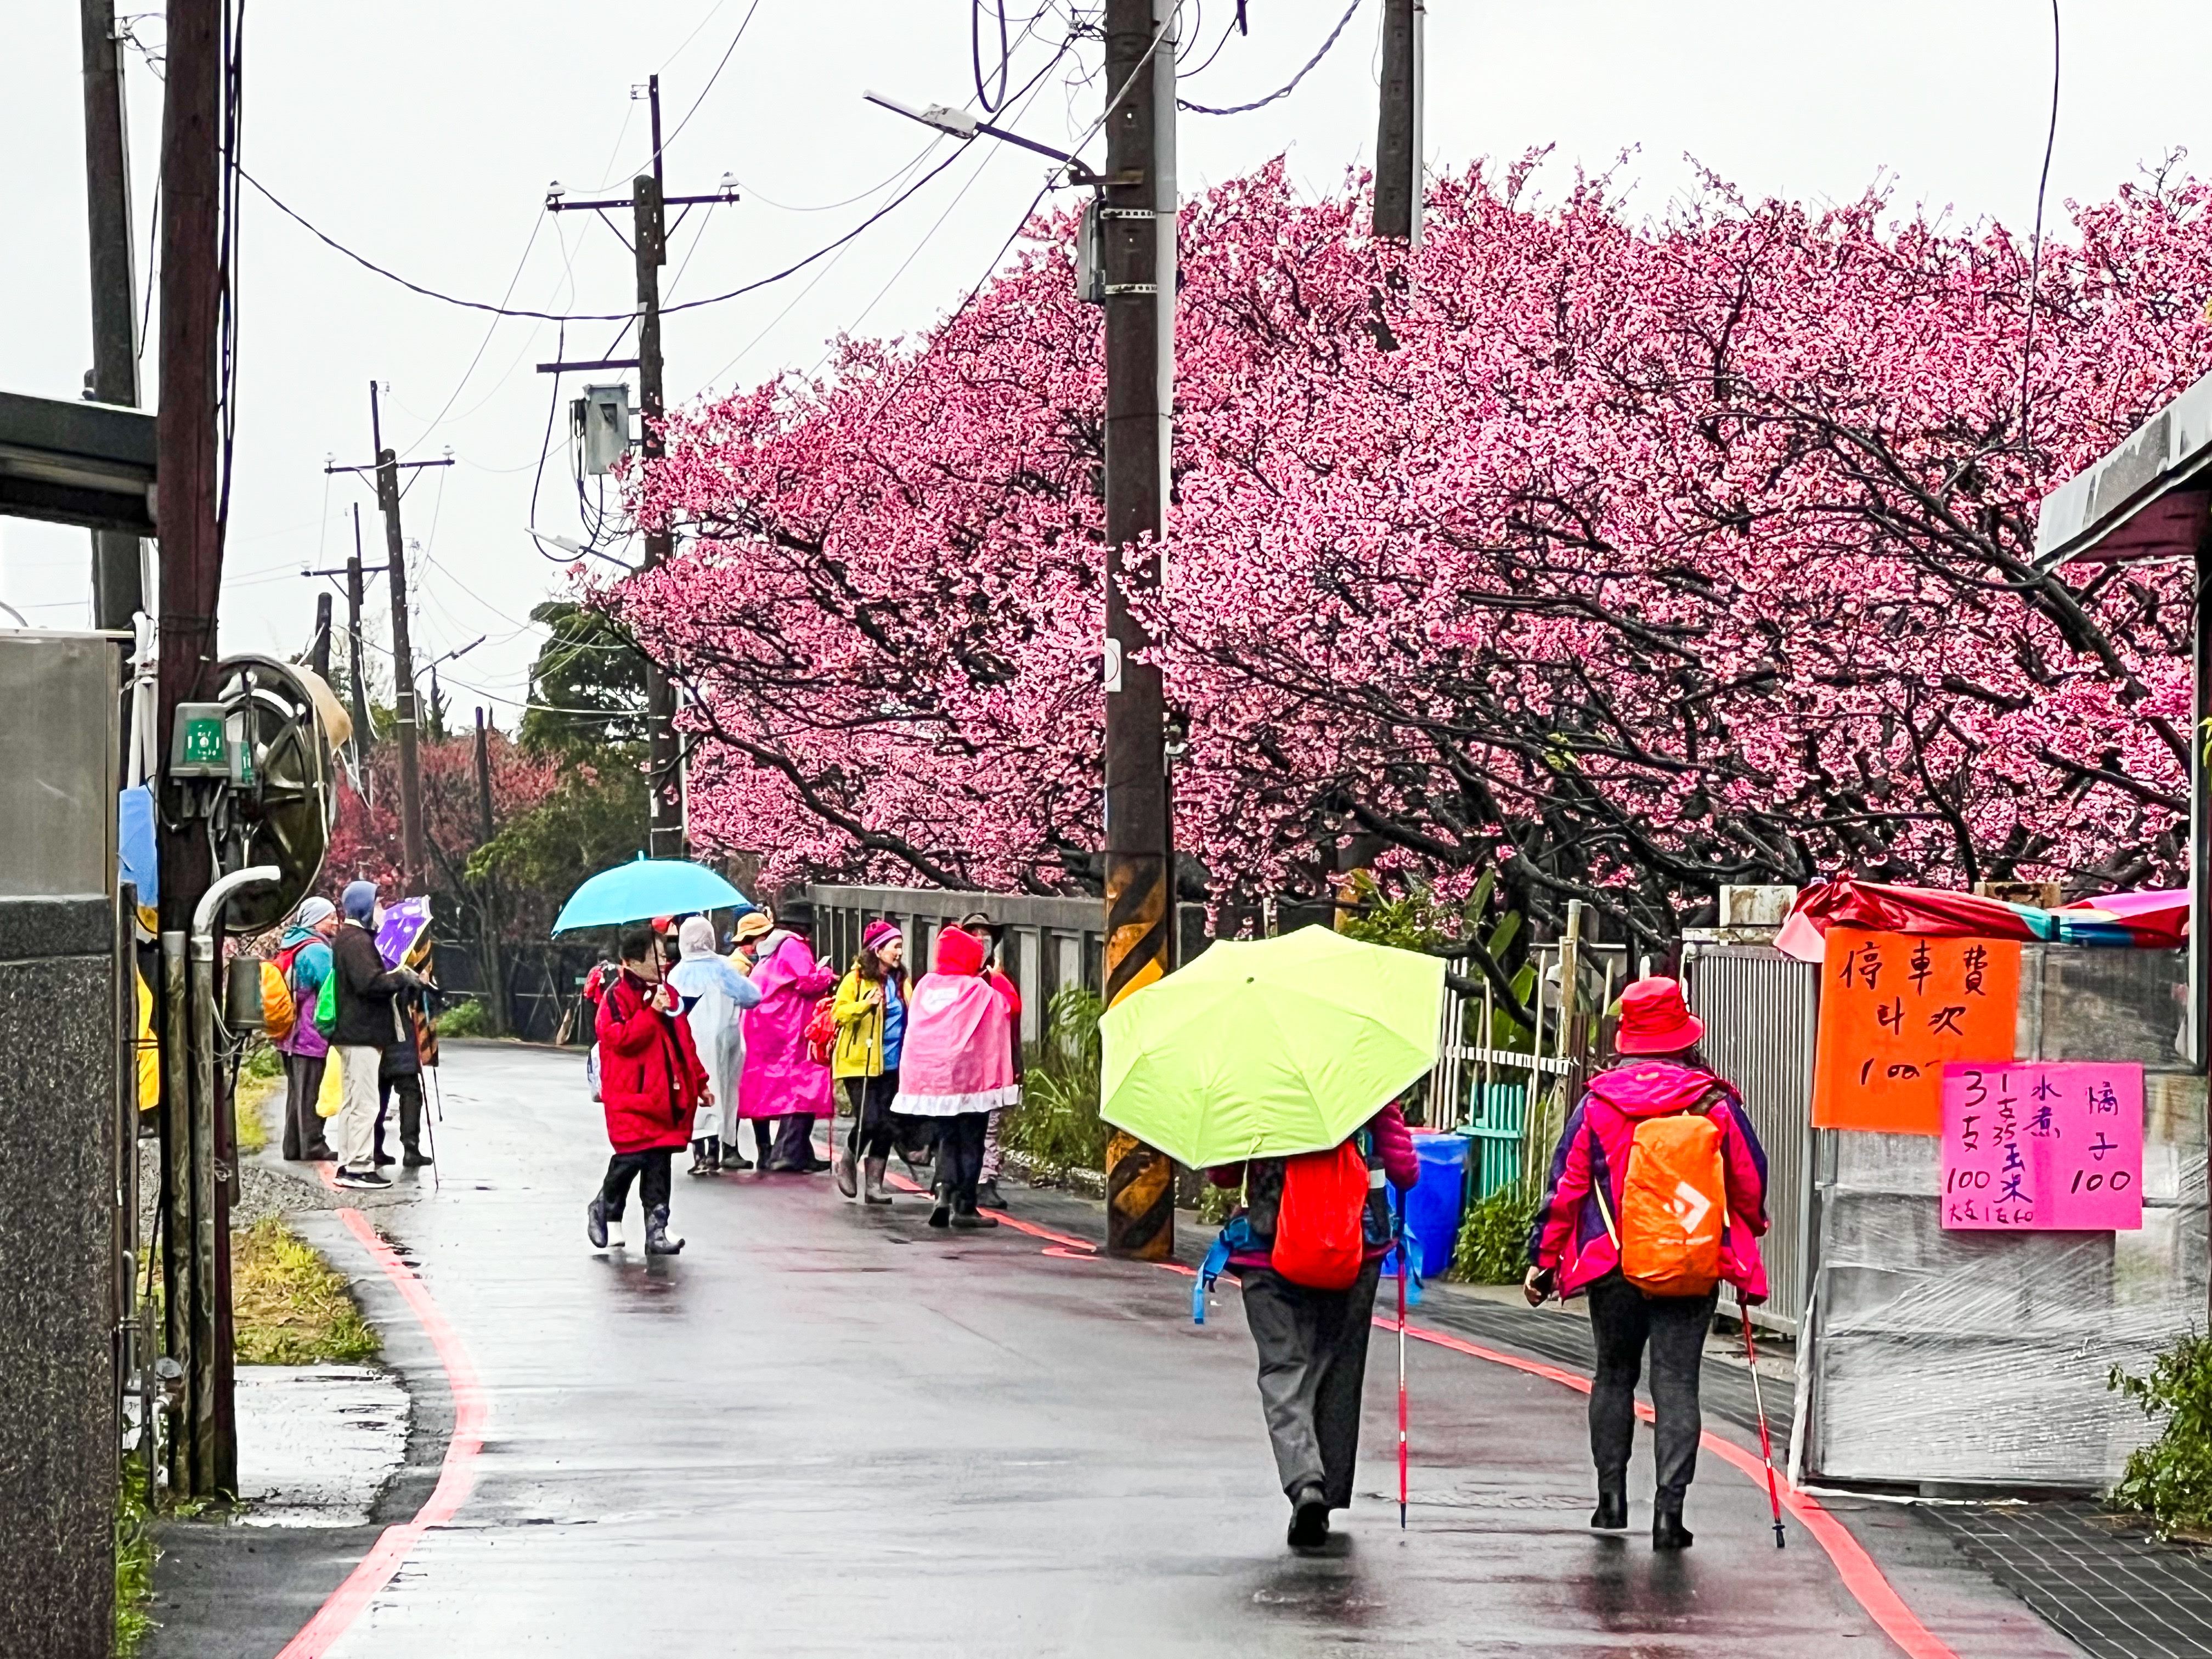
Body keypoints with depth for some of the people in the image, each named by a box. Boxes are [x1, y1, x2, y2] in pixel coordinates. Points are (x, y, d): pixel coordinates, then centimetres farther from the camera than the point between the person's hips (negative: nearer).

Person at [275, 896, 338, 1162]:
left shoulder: (290, 948, 14)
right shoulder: (316, 951, -15)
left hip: (289, 1035, 9)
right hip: (312, 1036, -9)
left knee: (296, 1091, 14)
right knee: (310, 1093, -5)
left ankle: (293, 1148, 17)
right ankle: (313, 1147, -2)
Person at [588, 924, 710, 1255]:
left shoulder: (667, 993, 16)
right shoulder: (617, 995, -7)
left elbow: (684, 1041, 23)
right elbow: (620, 1038, -20)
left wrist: (699, 1082, 23)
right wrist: (652, 1012, -21)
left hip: (667, 1093, 7)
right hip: (632, 1095, -7)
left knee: (658, 1163, 5)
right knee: (632, 1158, -8)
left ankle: (657, 1230, 4)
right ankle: (604, 1209, 16)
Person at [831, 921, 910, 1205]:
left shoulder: (901, 981, 12)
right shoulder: (856, 979, -5)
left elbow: (911, 1017, 24)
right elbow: (839, 1013, -10)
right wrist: (866, 1005, -22)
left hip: (891, 1065, 6)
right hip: (860, 1062, -6)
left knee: (886, 1126, 2)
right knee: (869, 1120, -11)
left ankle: (874, 1184, 9)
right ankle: (847, 1163, 16)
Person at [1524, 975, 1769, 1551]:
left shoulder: (1597, 1103, -2)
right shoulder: (1716, 1104, -2)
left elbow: (1565, 1186, 1)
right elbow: (1751, 1184, 7)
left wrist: (1543, 1258, 9)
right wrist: (1744, 1238, 26)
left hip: (1613, 1265, 1)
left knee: (1614, 1375, 18)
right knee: (1676, 1383, 0)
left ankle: (1612, 1495, 19)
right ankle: (1669, 1508, -8)